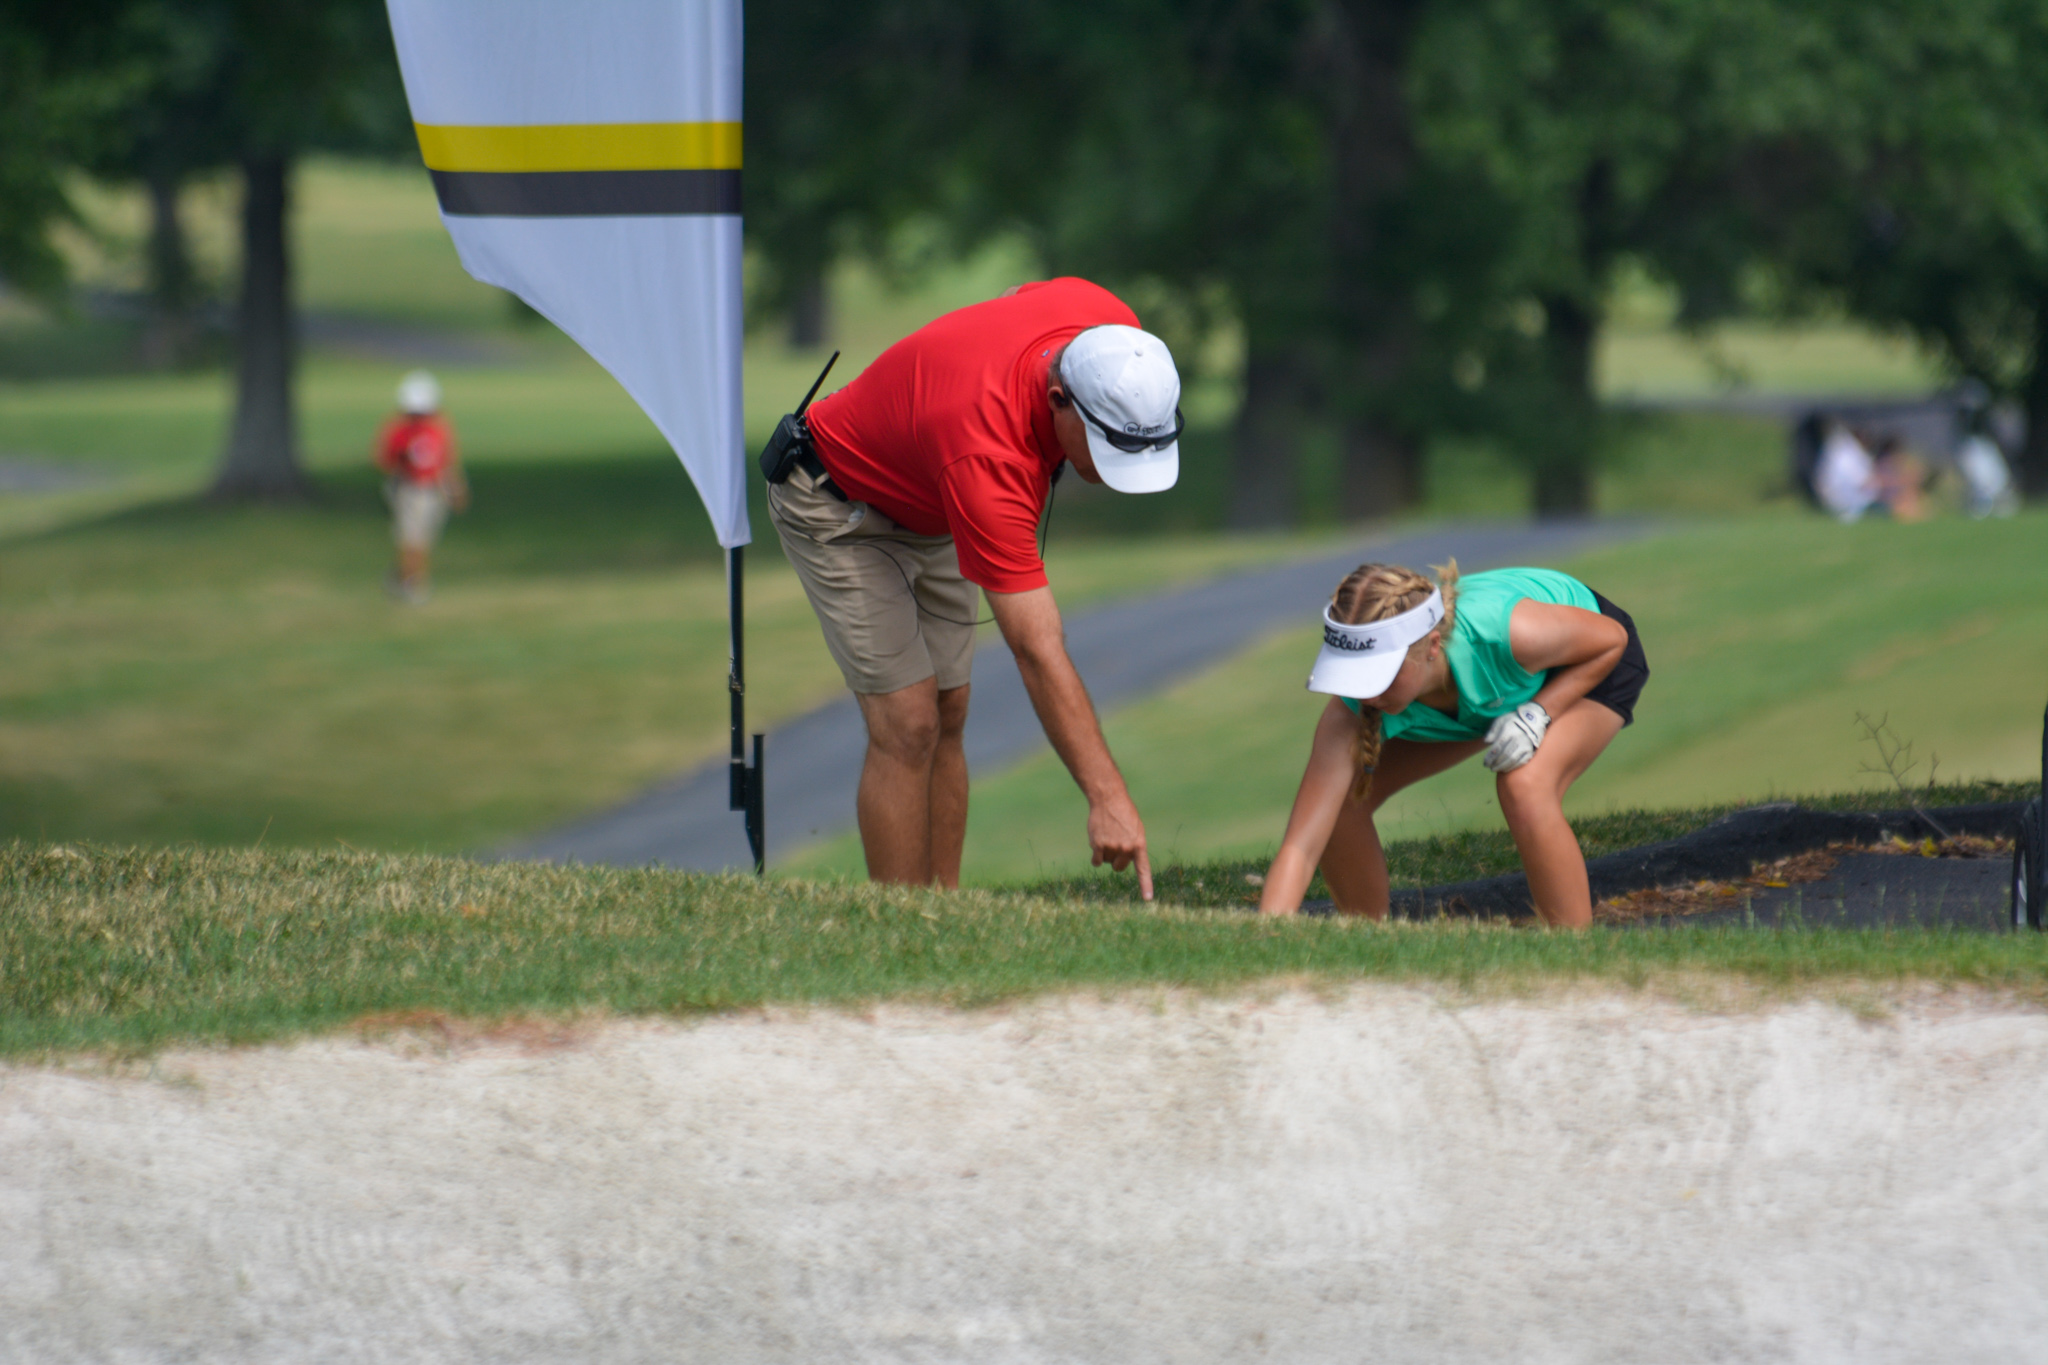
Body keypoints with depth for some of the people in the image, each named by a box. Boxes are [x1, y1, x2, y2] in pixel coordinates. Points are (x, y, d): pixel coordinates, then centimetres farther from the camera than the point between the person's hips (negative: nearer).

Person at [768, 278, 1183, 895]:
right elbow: (1038, 652, -45)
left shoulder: (1111, 326, -26)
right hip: (837, 510, -8)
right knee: (908, 724, -14)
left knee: (948, 718, 7)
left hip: (930, 514, 8)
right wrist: (1107, 797, -48)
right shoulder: (985, 455, -45)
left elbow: (1020, 296, 2)